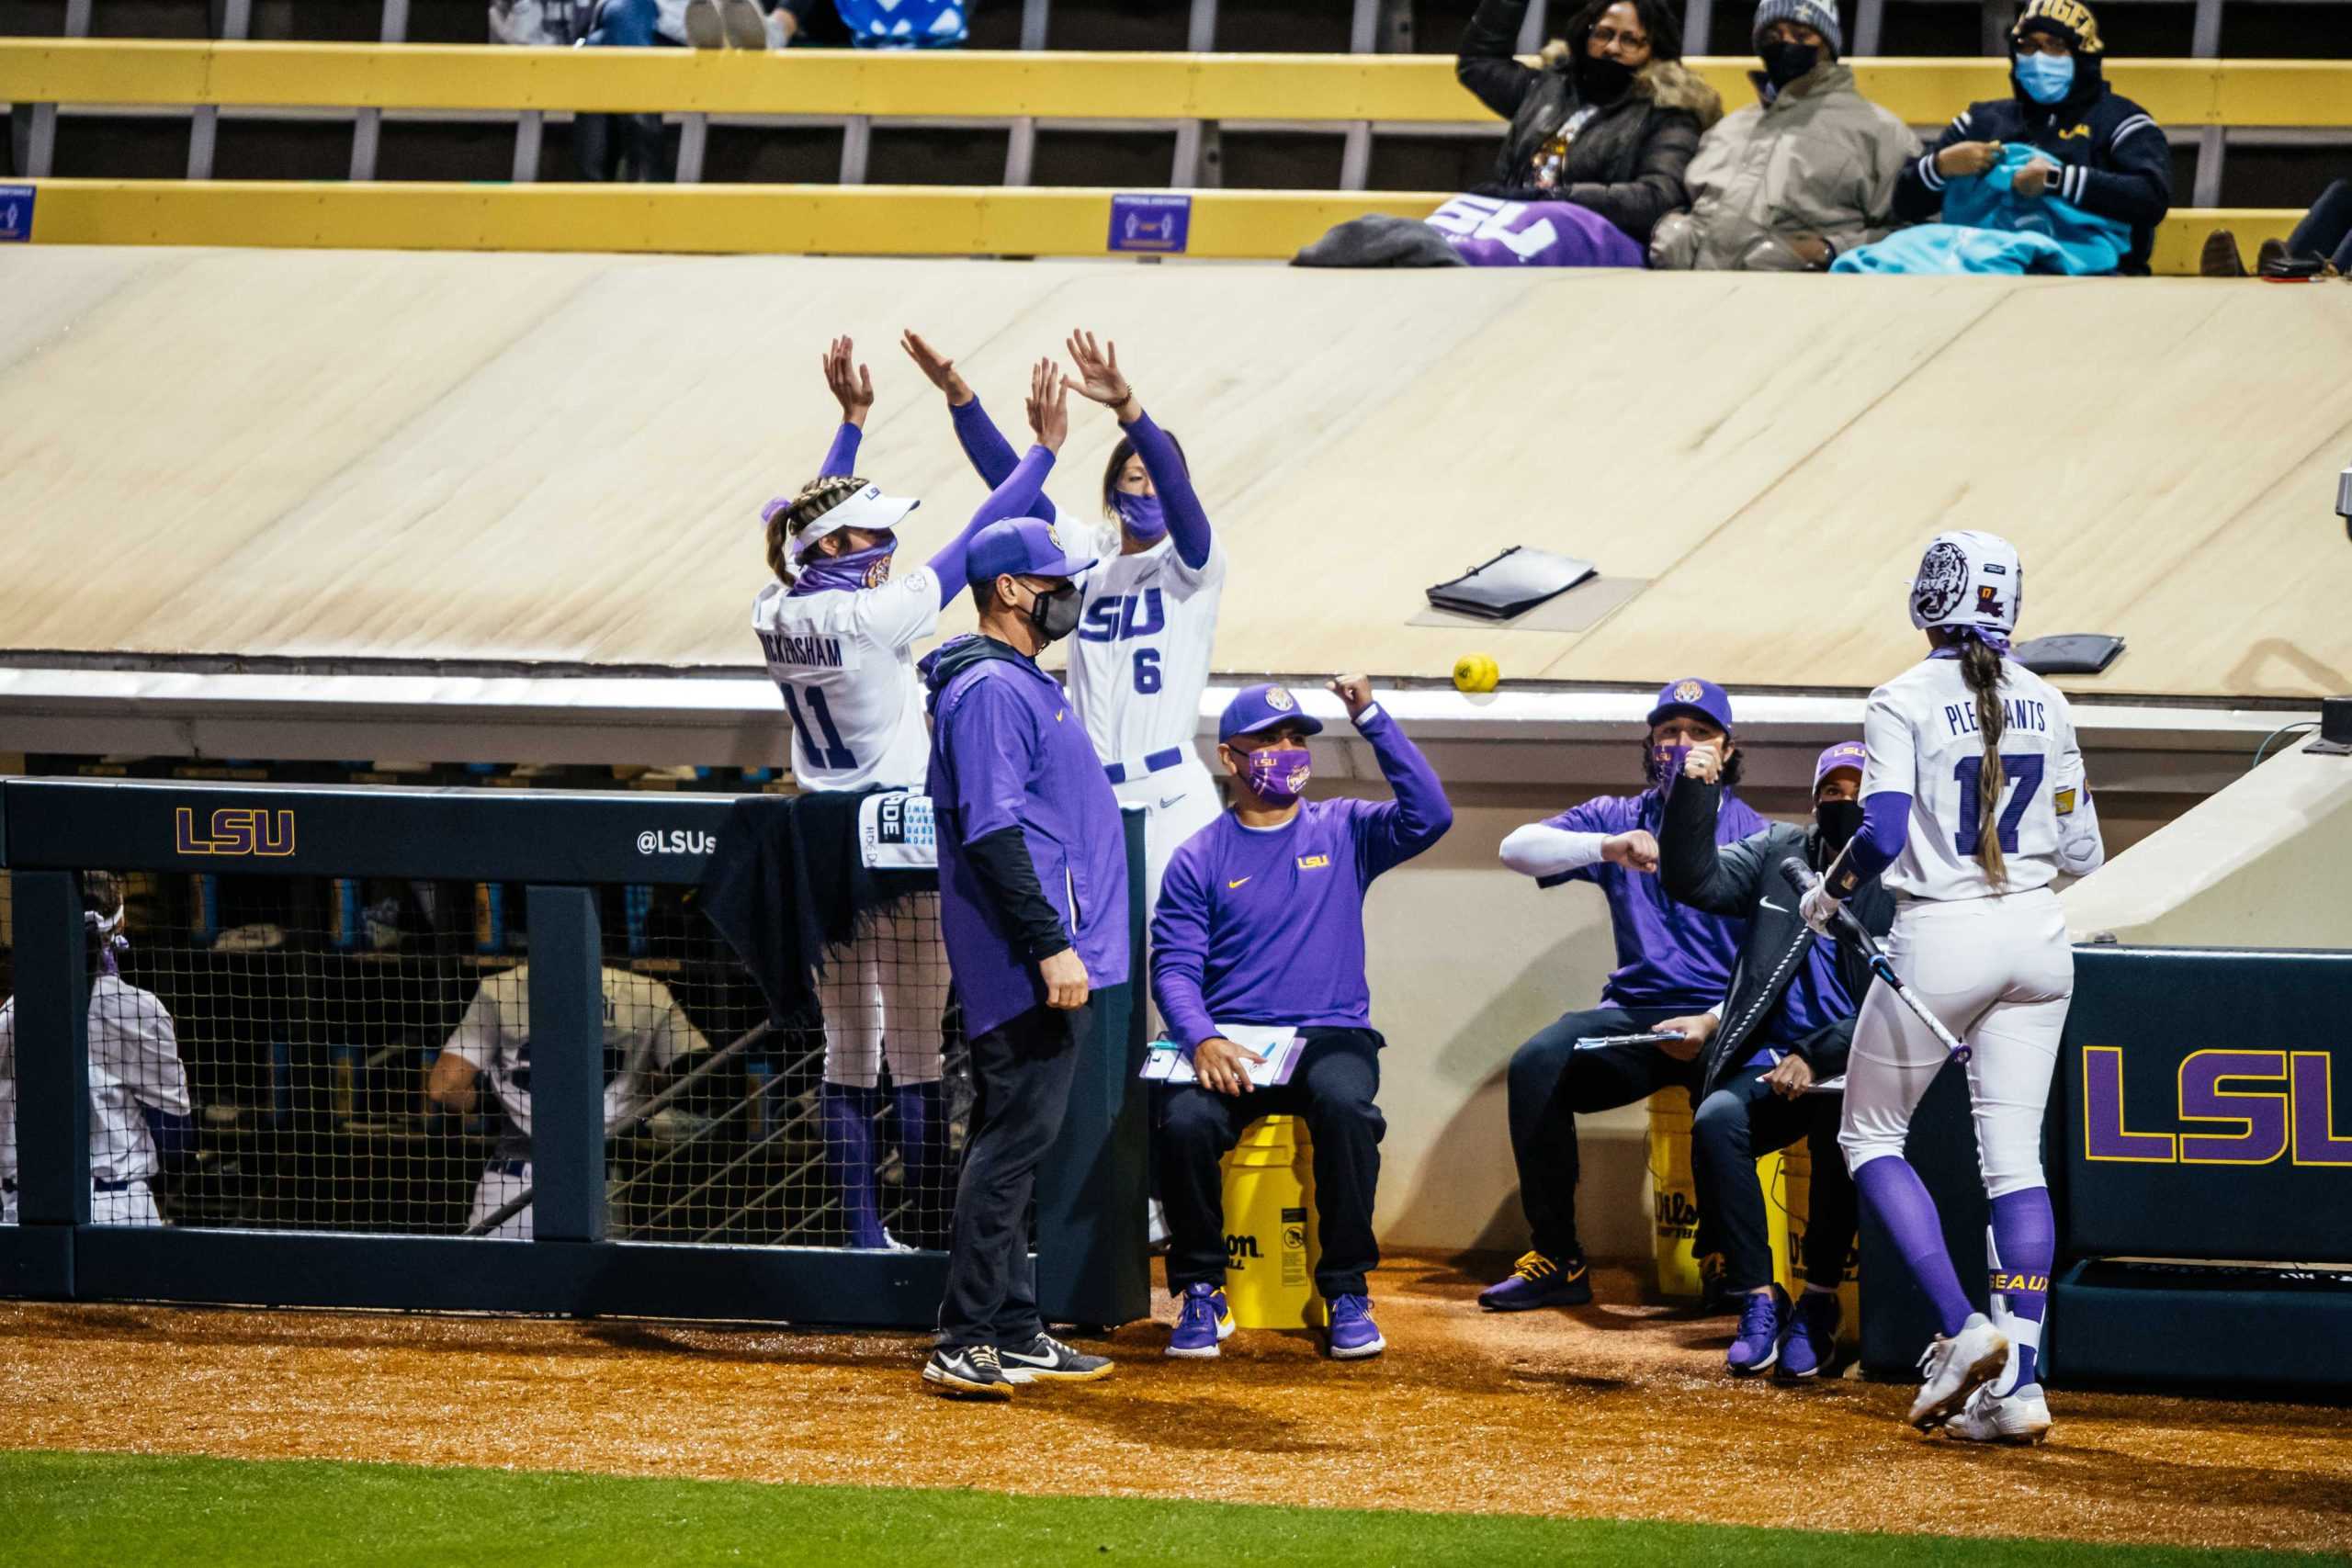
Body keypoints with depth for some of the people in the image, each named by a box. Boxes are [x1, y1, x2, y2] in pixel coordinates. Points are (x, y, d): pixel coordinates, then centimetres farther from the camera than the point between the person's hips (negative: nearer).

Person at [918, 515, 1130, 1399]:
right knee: (1017, 1136, -12)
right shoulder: (989, 688, -13)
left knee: (1013, 1142, 13)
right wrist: (1051, 944, -24)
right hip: (1027, 963, -11)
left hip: (1050, 958, 11)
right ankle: (967, 1346, -13)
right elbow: (992, 831, -21)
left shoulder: (1023, 683, 20)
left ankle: (1012, 1334, 17)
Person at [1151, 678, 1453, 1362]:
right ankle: (1201, 1291, -10)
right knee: (1184, 1122, -32)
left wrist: (1371, 718, -10)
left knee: (1344, 1106, -35)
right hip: (1230, 1043, 0)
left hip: (1331, 1038, 0)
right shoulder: (1199, 860, 9)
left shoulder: (1343, 832, 12)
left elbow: (1429, 816, -6)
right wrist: (1202, 1040, -19)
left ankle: (1347, 1292, -19)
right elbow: (1174, 967, 1)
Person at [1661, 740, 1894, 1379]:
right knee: (1716, 1119, -28)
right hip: (1771, 1059, 3)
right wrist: (1695, 792, -14)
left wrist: (1817, 1057, -20)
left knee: (1840, 1118, -36)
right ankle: (1758, 1300, -19)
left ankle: (1819, 1302, -20)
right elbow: (1694, 880, 0)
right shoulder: (1779, 854, 12)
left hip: (1858, 1065, -3)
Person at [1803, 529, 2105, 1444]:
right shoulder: (2046, 704, 7)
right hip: (2037, 936, 5)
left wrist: (1828, 894, 0)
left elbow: (1883, 833, -19)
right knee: (2015, 1156, 5)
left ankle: (1963, 1329, -6)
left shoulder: (1904, 702, -9)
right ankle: (2019, 1381, -3)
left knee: (1869, 1136, 11)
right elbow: (2080, 853, 10)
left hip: (1941, 940, -5)